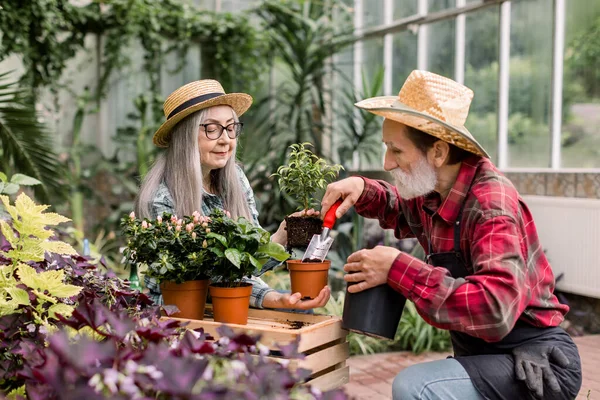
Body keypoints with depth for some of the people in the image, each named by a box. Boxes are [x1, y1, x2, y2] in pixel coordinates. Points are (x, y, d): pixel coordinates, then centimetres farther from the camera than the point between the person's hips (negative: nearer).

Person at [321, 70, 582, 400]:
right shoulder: (436, 191, 0)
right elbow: (405, 209, 24)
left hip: (537, 365, -9)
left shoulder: (490, 204, -25)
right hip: (485, 354, 9)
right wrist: (363, 192, 1)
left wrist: (399, 269, -33)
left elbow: (497, 309, -38)